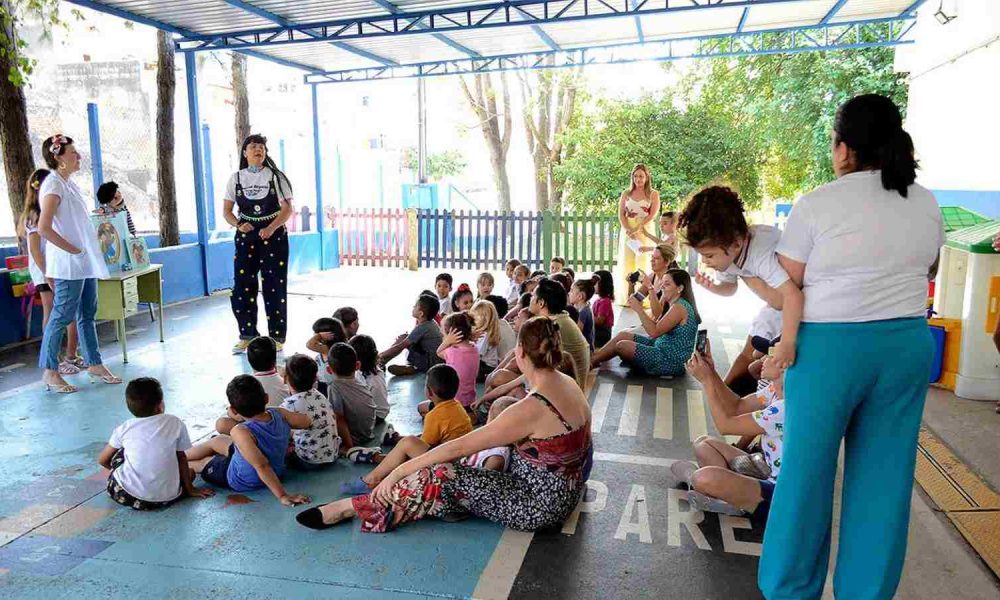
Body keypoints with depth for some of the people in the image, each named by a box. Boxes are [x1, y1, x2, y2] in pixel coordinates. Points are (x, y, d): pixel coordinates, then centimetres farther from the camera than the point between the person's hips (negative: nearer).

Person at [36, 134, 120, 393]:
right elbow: (44, 228, -22)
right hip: (69, 265, -9)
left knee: (88, 314, 14)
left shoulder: (68, 183, 13)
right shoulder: (53, 185, -14)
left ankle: (94, 364, 24)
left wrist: (87, 251, 11)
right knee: (62, 317, -1)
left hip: (85, 263, 9)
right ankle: (49, 371, 9)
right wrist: (72, 249, -16)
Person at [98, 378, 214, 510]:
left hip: (126, 496, 3)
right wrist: (190, 489, 19)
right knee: (189, 472, 27)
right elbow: (181, 458, 8)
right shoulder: (176, 423, -2)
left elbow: (102, 460, 14)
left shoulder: (124, 429, 1)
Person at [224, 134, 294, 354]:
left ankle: (276, 337, 8)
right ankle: (247, 335, 14)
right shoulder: (236, 178, 7)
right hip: (246, 236, 3)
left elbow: (287, 208, -5)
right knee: (242, 286, 0)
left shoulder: (275, 176, 0)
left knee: (274, 286, -2)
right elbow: (226, 211, 8)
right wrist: (238, 225, -12)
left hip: (273, 235, -2)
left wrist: (271, 228, -19)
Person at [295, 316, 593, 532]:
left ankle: (350, 508, -3)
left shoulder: (531, 410, -28)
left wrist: (398, 472, -19)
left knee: (440, 476, -14)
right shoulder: (569, 384, -3)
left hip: (539, 506, -9)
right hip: (561, 494, 9)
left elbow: (458, 447, -26)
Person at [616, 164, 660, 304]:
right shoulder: (626, 194, 11)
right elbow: (621, 214, 3)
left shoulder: (653, 194, 4)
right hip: (627, 231, 3)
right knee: (627, 262, 0)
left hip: (645, 232, -2)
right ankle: (626, 298, 1)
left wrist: (636, 229, -16)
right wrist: (628, 230, -13)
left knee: (643, 262, -4)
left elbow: (653, 215, -6)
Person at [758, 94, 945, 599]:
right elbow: (927, 270, 21)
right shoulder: (926, 204, 7)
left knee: (806, 470, 8)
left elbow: (783, 286, -5)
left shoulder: (817, 204, -9)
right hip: (907, 345, 5)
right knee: (883, 474, 12)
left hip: (830, 346, -5)